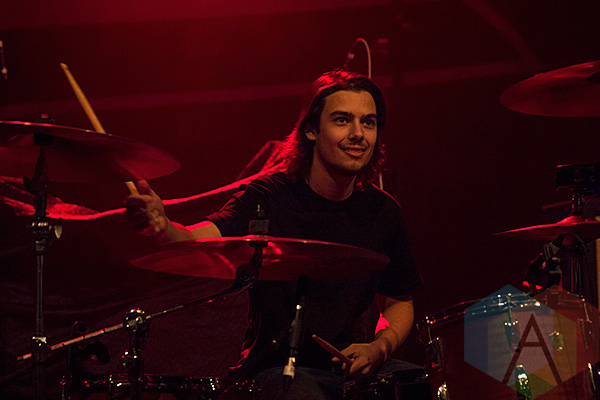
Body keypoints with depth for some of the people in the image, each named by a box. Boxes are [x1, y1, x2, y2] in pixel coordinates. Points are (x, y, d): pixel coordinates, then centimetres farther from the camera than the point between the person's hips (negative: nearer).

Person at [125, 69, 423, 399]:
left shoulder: (381, 211, 5)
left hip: (354, 368, 5)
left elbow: (399, 301, 18)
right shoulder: (268, 198, -9)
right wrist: (163, 229, -51)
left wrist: (380, 347, -3)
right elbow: (200, 240, -27)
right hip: (278, 367, -5)